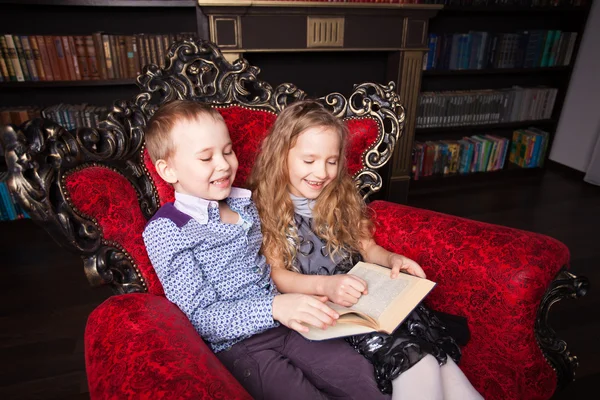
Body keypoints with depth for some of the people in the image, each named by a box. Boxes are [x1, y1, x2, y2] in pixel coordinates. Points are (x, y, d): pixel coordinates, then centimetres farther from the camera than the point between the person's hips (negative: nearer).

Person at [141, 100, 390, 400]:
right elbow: (200, 316, -15)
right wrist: (273, 307, -28)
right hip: (236, 345, -4)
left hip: (285, 323, 5)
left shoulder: (245, 203, 8)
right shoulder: (164, 230, -11)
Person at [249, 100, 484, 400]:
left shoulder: (341, 197, 11)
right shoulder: (265, 209, -3)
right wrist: (325, 285, -26)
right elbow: (277, 275, -8)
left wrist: (391, 260, -6)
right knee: (413, 358, -26)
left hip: (368, 294, 5)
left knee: (433, 345, -21)